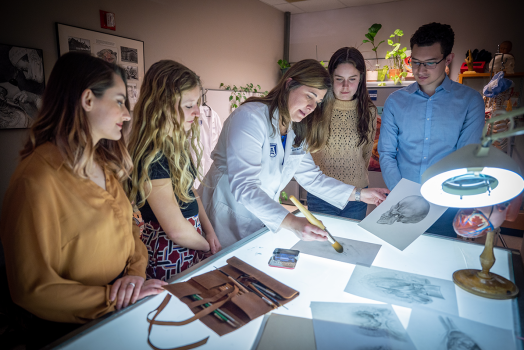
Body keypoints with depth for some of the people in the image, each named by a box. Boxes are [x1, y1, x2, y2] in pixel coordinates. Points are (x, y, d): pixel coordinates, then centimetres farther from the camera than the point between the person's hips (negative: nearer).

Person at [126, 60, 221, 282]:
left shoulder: (177, 143, 2)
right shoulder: (151, 156, -27)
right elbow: (176, 229, -23)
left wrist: (209, 231, 1)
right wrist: (208, 246, -6)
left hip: (190, 238, 8)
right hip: (168, 254, -8)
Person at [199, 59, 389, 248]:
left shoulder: (296, 130, 5)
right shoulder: (250, 117, -22)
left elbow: (311, 176, 6)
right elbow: (243, 186, -31)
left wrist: (358, 194, -1)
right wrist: (291, 222, -41)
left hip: (265, 218, 7)